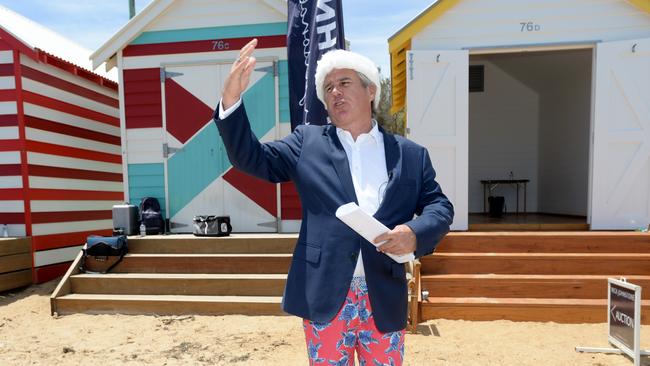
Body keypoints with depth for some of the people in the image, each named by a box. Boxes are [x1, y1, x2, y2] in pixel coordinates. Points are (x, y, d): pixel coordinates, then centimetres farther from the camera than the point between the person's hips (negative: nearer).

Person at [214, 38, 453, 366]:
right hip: (324, 297, -1)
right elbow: (251, 158, 0)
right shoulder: (307, 142, 5)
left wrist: (416, 233, -16)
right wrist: (231, 99, -14)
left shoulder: (410, 154, 6)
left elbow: (440, 207, 7)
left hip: (385, 299, 1)